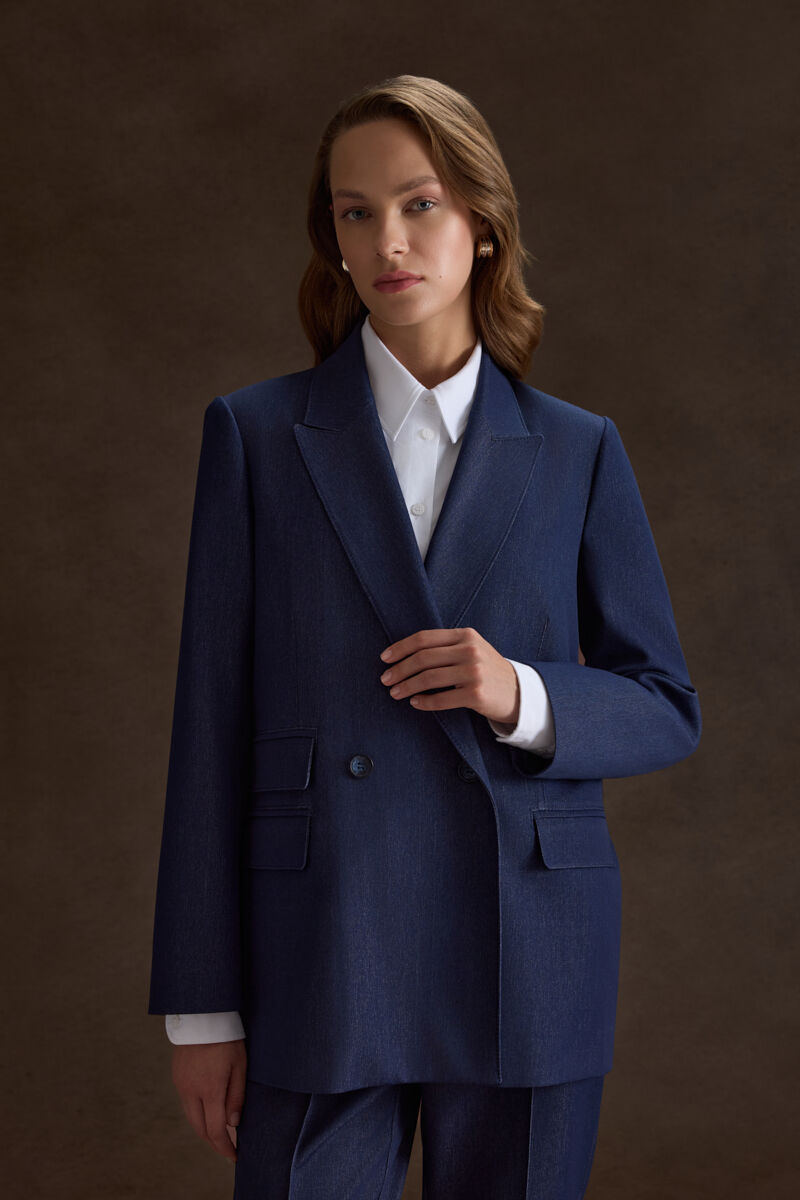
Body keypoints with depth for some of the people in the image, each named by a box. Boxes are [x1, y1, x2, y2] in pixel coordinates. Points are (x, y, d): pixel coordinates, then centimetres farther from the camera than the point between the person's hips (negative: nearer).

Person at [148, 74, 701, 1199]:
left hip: (527, 969, 1)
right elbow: (212, 724, 0)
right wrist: (200, 1004, -2)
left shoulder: (577, 452, 5)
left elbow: (667, 710, 8)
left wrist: (525, 698, -14)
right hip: (319, 969, -1)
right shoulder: (256, 433, 2)